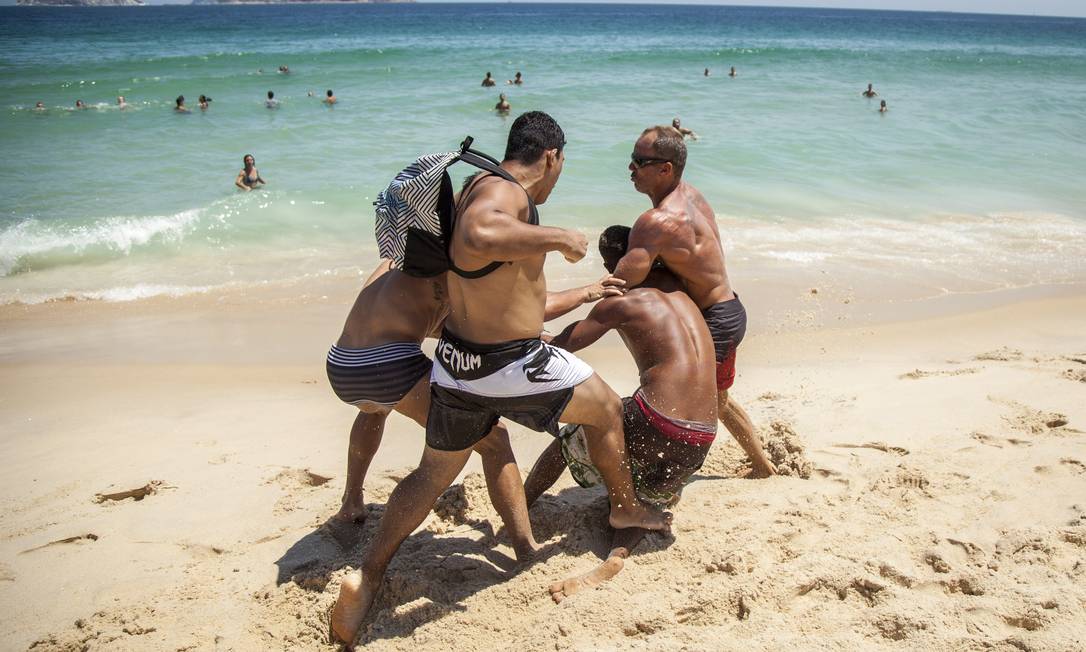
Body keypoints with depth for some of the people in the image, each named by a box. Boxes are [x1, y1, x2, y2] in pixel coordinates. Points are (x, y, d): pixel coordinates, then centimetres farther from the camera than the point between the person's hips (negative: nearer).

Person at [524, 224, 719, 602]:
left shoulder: (620, 302, -1)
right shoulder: (679, 290, 16)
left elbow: (559, 347, 3)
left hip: (652, 426, -5)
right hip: (700, 442, 5)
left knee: (567, 442, 21)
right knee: (648, 497, 27)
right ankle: (617, 556, 0)